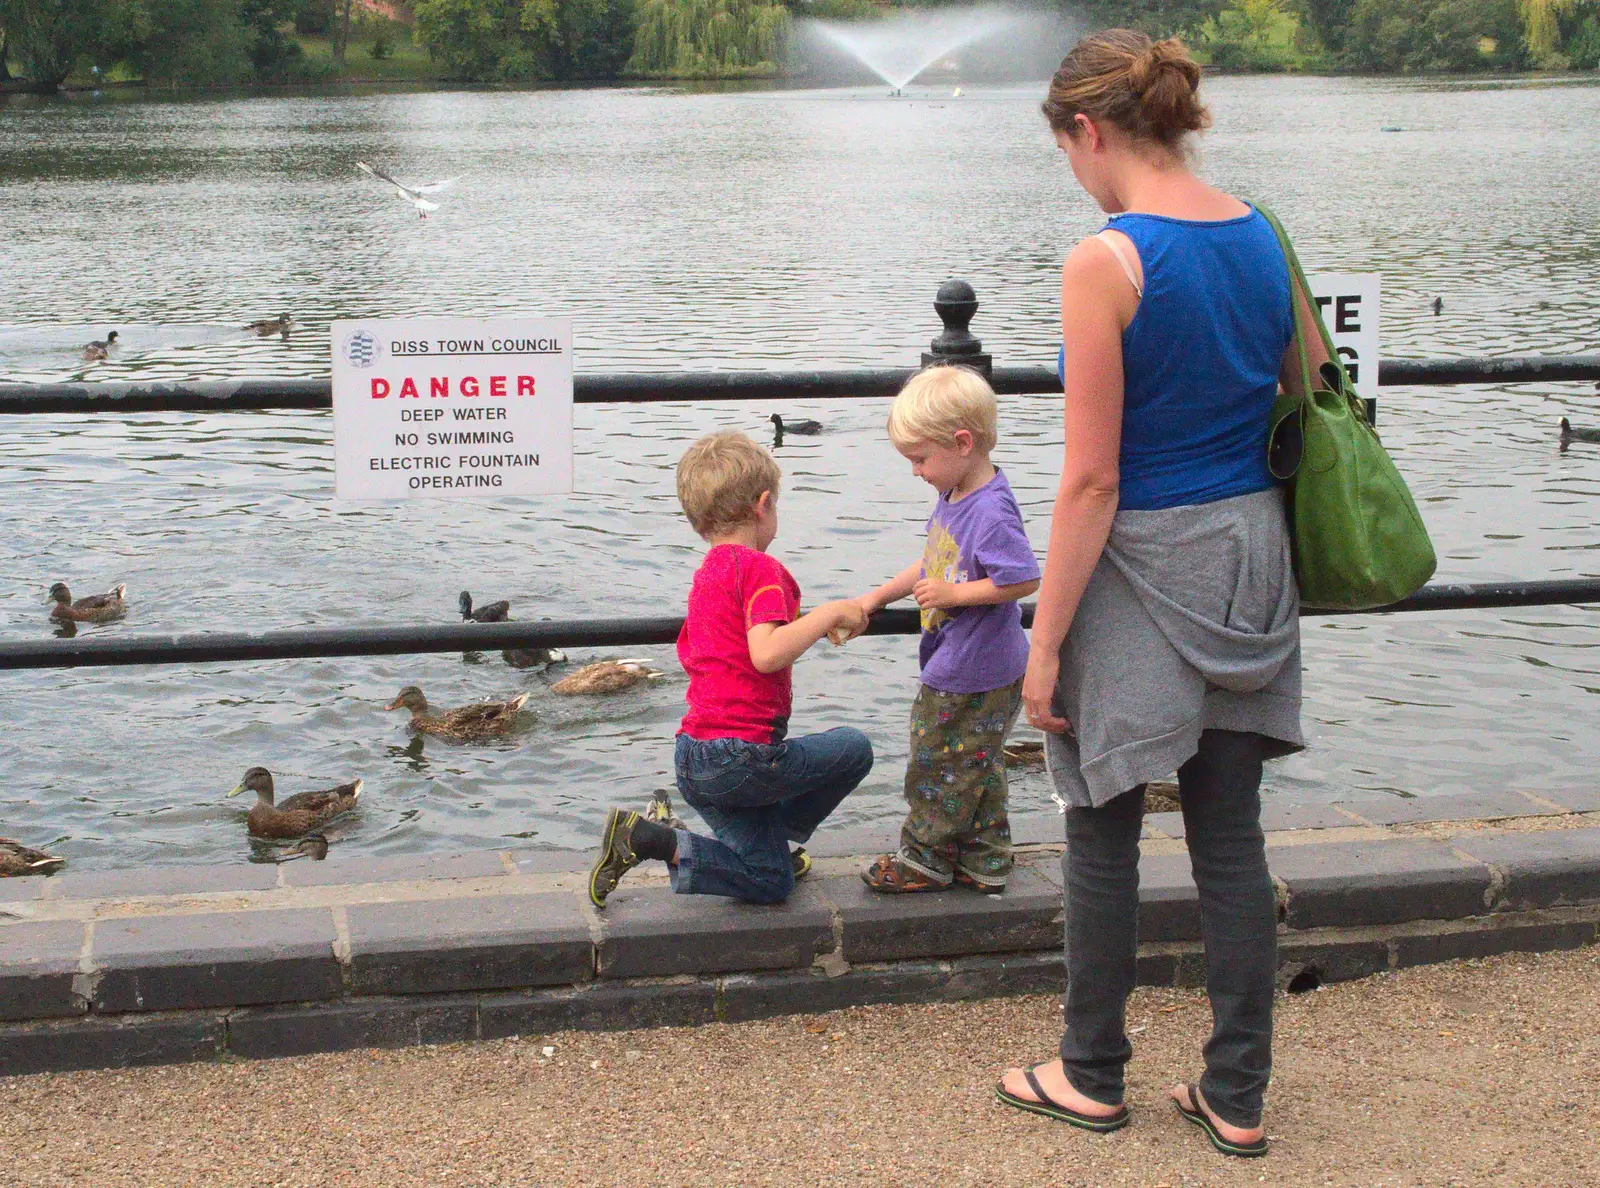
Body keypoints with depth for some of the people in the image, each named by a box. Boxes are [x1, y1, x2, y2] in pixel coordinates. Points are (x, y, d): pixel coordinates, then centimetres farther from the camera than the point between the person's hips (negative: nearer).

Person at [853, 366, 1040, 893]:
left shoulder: (991, 513, -24)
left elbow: (1024, 579, -28)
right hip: (960, 667, 10)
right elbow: (935, 564, 19)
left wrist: (952, 594, -23)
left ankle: (926, 859, 21)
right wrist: (877, 597, 19)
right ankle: (984, 861, 29)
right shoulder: (954, 496, 6)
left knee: (938, 763, 5)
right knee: (976, 766, 18)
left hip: (970, 678, -10)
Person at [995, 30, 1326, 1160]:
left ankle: (1093, 1076, 26)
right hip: (1252, 558, 6)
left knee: (1104, 837, 11)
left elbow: (1092, 480, -18)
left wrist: (1046, 641, -11)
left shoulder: (1107, 263, -17)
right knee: (1231, 837, 13)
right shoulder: (1267, 238, 3)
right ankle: (1237, 1097, 21)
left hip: (1143, 571, -6)